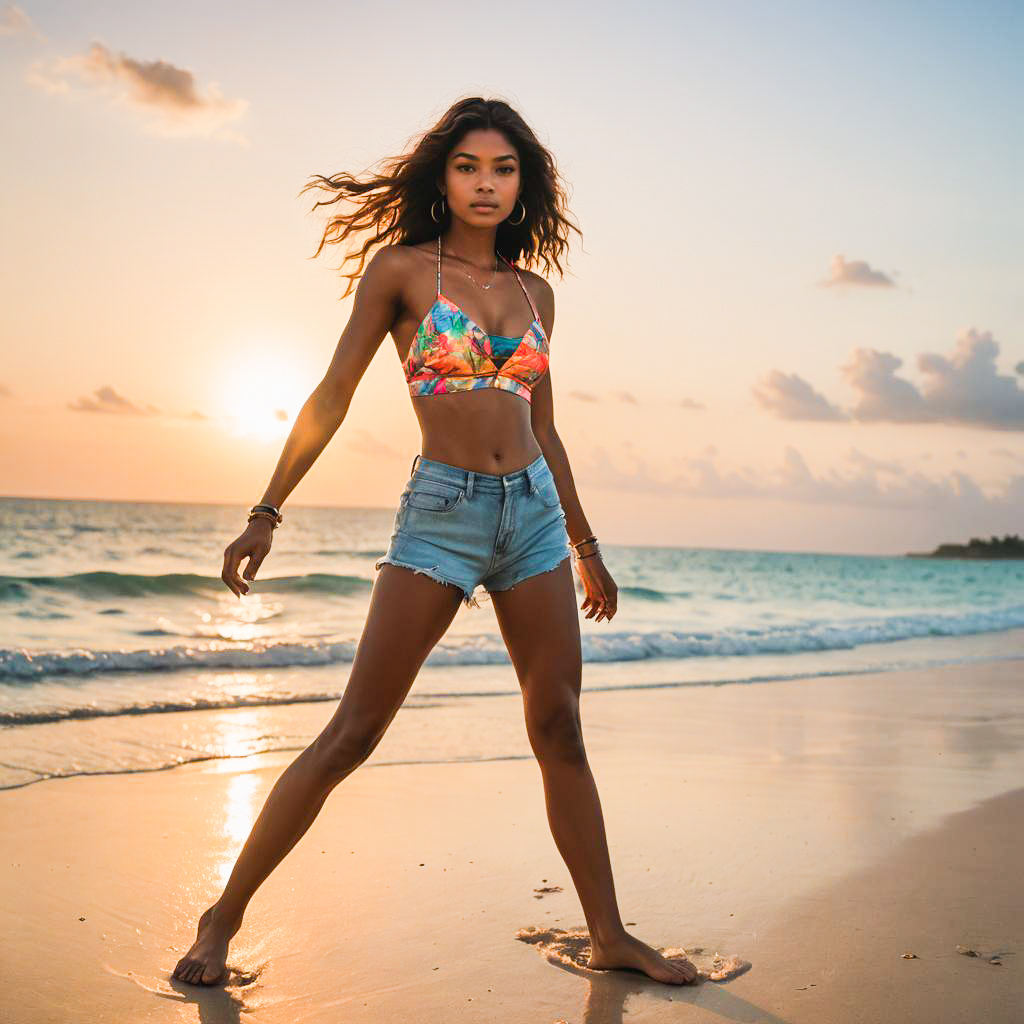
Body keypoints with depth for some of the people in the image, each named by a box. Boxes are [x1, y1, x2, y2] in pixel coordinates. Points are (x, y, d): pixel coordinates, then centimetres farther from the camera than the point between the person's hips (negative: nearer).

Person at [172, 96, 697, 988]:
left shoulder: (534, 291, 13)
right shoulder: (402, 267, 1)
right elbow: (332, 397, -1)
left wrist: (586, 546, 21)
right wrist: (266, 513, -6)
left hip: (533, 512, 4)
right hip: (440, 513, -4)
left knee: (561, 732, 6)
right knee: (353, 733, -5)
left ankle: (611, 937, 17)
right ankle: (224, 918, 9)